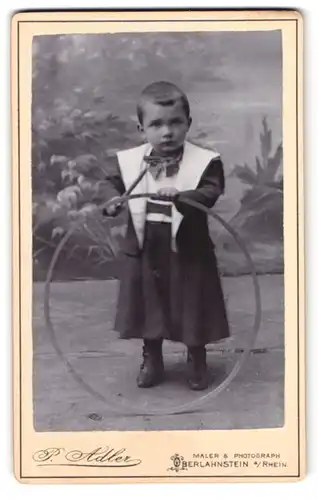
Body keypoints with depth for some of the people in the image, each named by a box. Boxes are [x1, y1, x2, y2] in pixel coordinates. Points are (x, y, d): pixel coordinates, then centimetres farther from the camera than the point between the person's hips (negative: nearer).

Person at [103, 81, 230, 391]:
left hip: (188, 253, -2)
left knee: (192, 310, 11)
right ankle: (151, 361, 37)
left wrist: (179, 196, -41)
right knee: (148, 309, 16)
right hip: (144, 252, 3)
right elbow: (113, 182, 10)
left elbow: (209, 194, -24)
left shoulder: (205, 161, -13)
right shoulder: (129, 159, -3)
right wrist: (113, 201, -11)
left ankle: (197, 363, 34)